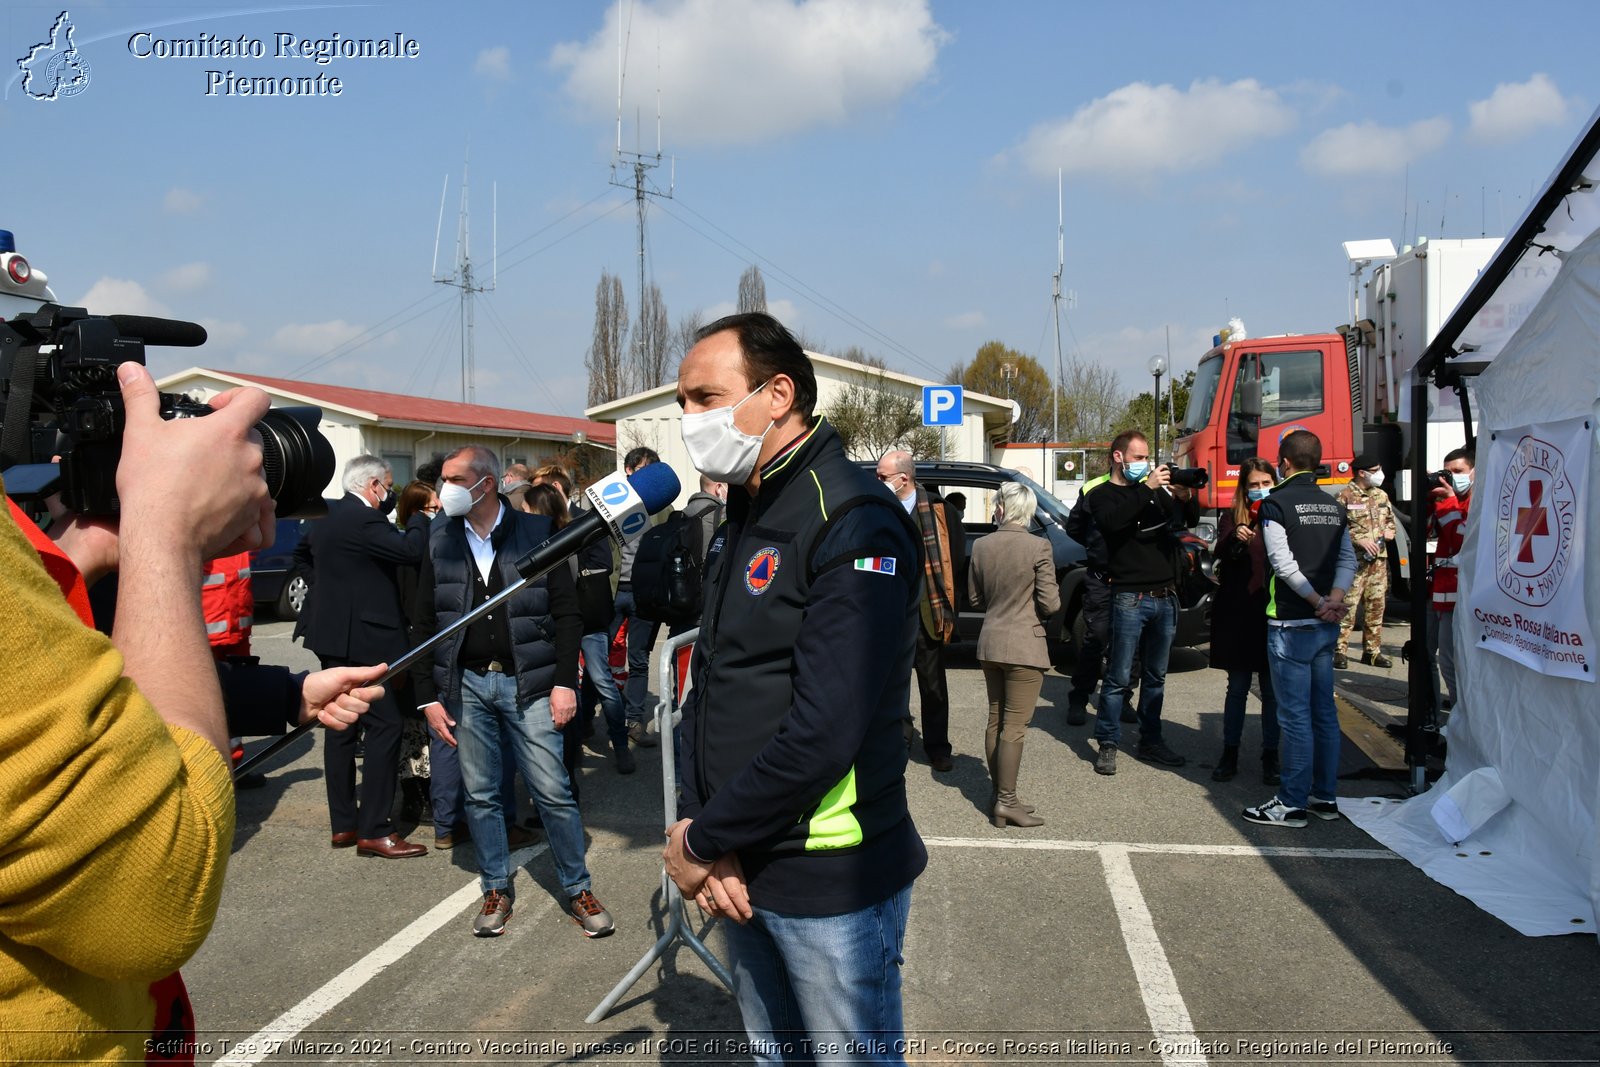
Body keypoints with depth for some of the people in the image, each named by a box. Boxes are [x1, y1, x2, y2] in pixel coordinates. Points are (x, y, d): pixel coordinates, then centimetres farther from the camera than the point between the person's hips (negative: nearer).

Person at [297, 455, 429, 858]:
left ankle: (343, 824, 19)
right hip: (360, 639, -11)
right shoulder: (363, 519, -17)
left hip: (333, 635, 11)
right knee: (384, 725, -8)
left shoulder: (327, 516, 13)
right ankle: (374, 831, -7)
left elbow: (308, 550, 28)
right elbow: (411, 549, -24)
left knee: (342, 727, 13)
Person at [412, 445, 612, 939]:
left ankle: (578, 890, 13)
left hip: (528, 684, -3)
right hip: (466, 685, 3)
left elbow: (567, 615, -2)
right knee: (481, 795, 10)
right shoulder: (441, 542, 5)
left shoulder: (536, 533, -3)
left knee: (553, 791, -1)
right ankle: (497, 889, 25)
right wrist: (428, 697, 2)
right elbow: (425, 624, 8)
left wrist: (565, 682, -9)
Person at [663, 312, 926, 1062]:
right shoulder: (745, 516, 10)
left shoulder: (852, 523, -19)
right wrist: (694, 823, -5)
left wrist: (703, 841, -15)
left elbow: (825, 732, -26)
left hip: (830, 884, -8)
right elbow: (709, 684, 10)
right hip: (744, 874, 8)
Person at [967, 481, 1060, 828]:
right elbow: (1051, 604, -12)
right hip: (1024, 646, -5)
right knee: (1015, 726, 0)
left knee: (996, 721, 14)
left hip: (990, 643, 5)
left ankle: (999, 797, 21)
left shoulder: (981, 546, 1)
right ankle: (1006, 801, 3)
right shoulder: (1038, 547, -14)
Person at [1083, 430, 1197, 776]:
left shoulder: (1156, 490, 15)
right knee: (1118, 677, -3)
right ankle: (1108, 745, 5)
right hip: (1130, 597, -6)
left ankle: (1150, 741, 23)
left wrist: (1185, 499, -9)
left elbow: (1189, 521, 13)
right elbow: (1112, 521, -21)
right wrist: (1147, 489, -23)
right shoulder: (1101, 495, 1)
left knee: (1155, 676, 13)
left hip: (1165, 597, 6)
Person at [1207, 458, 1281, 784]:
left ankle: (1270, 756, 17)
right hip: (1238, 613, 0)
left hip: (1274, 614, 0)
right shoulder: (1233, 517, 4)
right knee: (1237, 687, 8)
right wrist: (1234, 539, -29)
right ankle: (1230, 753, 16)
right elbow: (1221, 555, -8)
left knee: (1272, 689, 6)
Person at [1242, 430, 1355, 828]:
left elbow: (1283, 563, -17)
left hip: (1292, 624, -7)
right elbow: (1348, 559, 6)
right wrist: (1334, 599, -6)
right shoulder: (1334, 505, 11)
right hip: (1327, 626, 7)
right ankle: (1326, 796, 21)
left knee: (1295, 715, -3)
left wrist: (1319, 602, -10)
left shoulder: (1276, 502, -10)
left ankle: (1293, 803, 2)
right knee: (1324, 711, 13)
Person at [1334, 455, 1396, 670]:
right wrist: (1360, 540, -18)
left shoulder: (1381, 495, 15)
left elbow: (1391, 519, 27)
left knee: (1376, 606, 10)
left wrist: (1389, 531, 6)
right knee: (1348, 606, -8)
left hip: (1379, 559, 7)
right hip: (1355, 561, -7)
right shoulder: (1346, 496, -7)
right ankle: (1339, 650, -3)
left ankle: (1372, 650, 19)